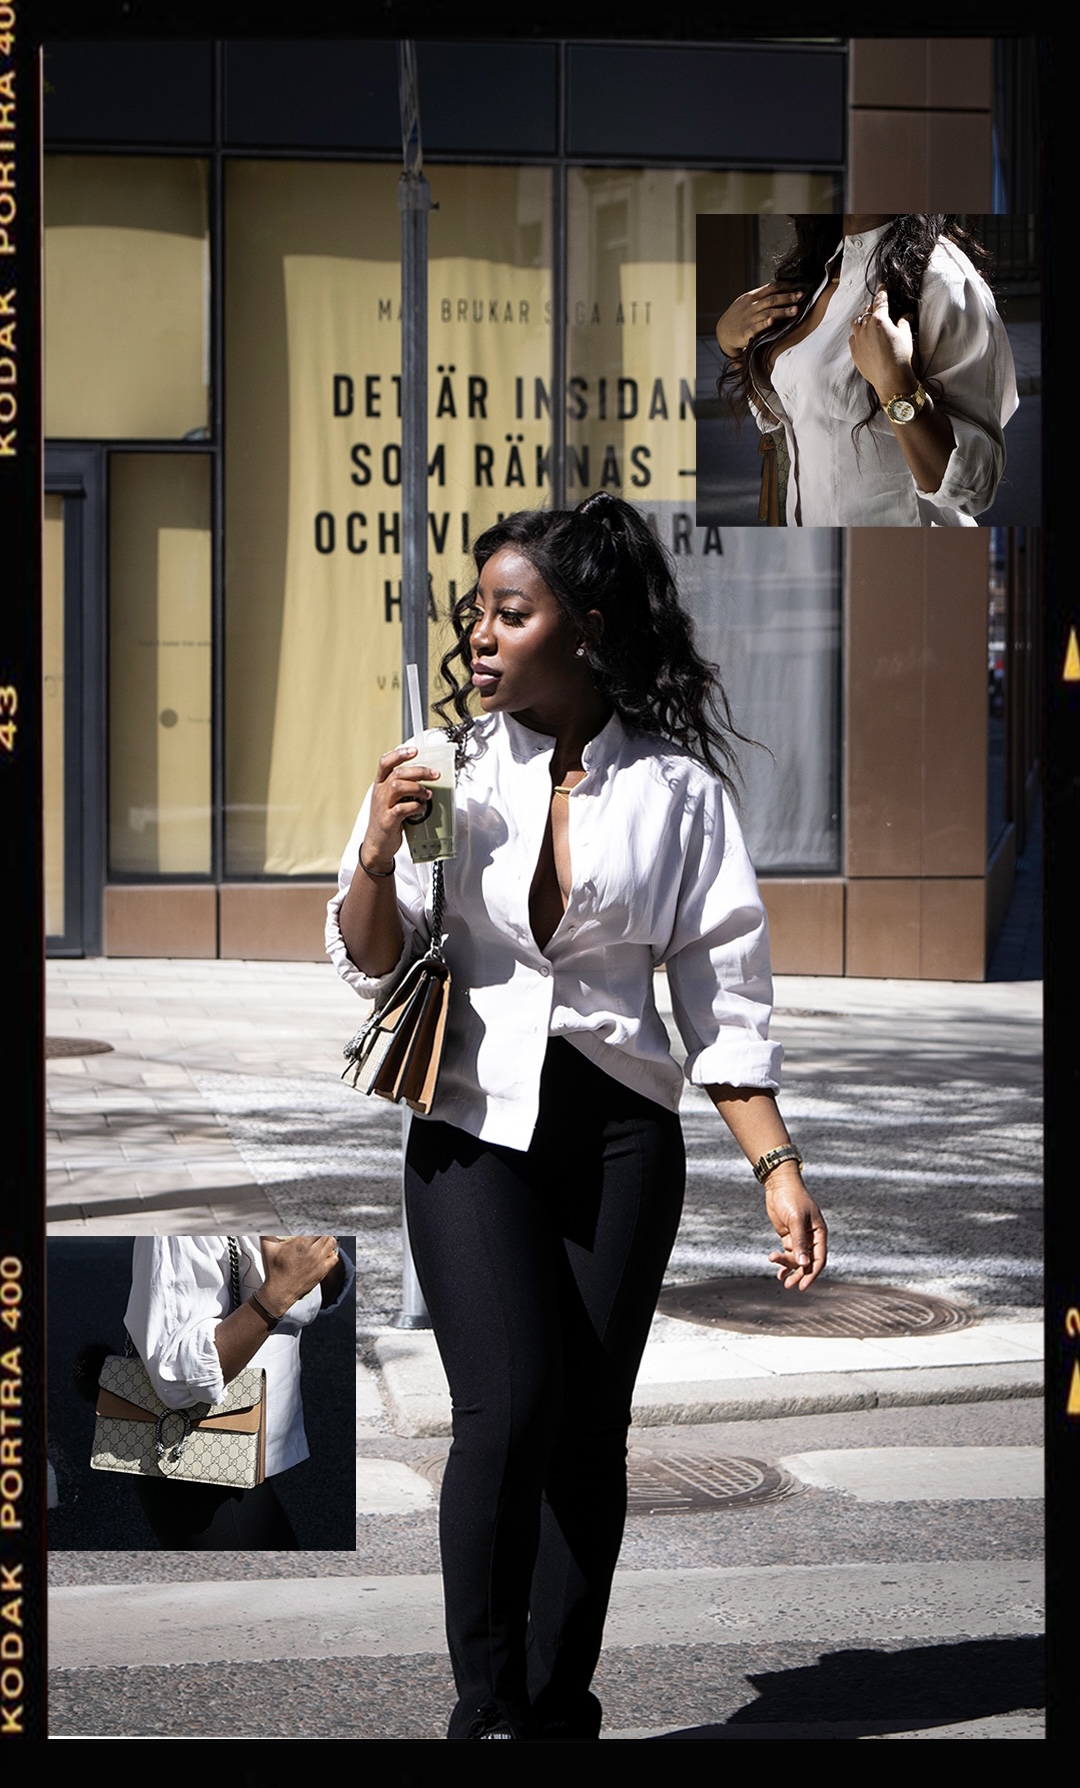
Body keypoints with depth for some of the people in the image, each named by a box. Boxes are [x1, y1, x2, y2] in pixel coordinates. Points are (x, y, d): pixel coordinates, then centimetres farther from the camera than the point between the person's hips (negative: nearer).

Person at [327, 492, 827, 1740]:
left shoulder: (676, 790, 1)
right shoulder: (447, 769, 2)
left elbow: (722, 998, 4)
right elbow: (372, 964, 8)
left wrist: (776, 1165, -2)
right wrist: (378, 855, -12)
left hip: (621, 1132, 1)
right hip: (475, 1123, -1)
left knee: (590, 1429, 2)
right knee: (509, 1410, -15)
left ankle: (560, 1711, 15)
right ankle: (488, 1711, -3)